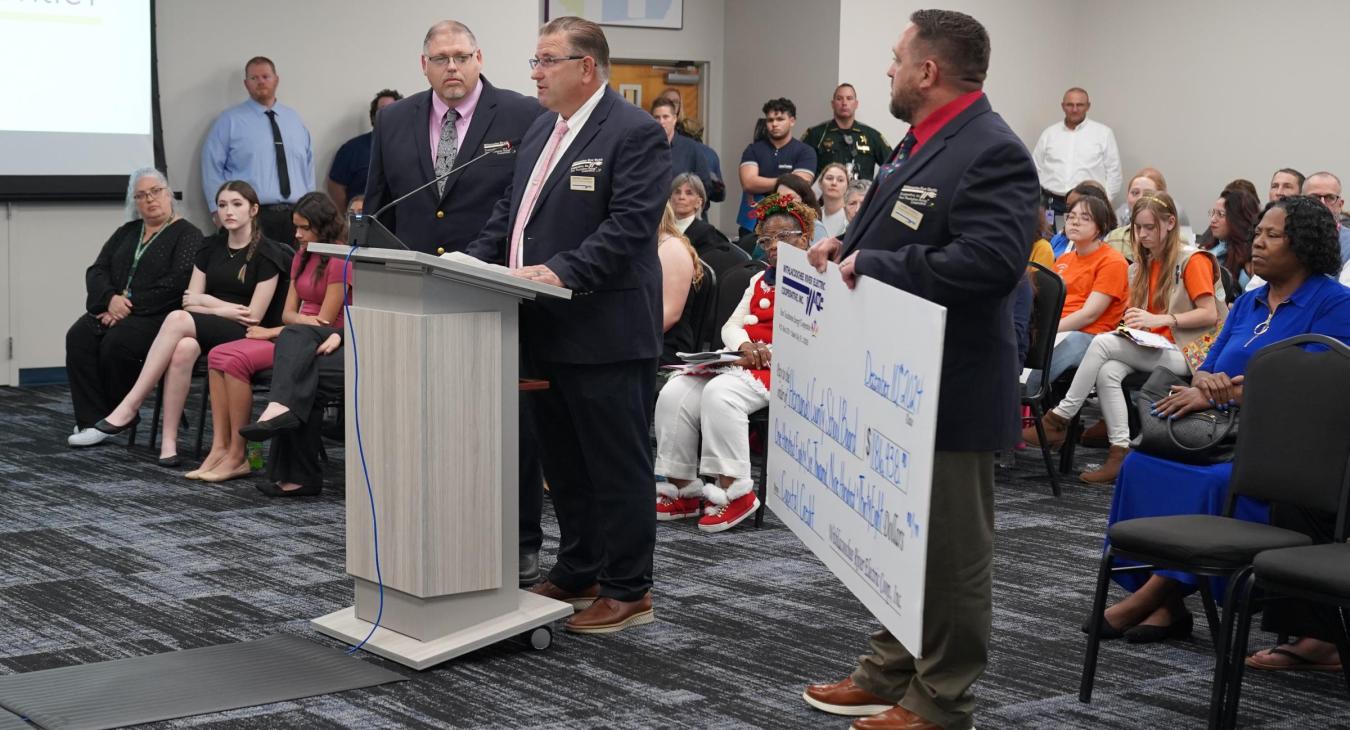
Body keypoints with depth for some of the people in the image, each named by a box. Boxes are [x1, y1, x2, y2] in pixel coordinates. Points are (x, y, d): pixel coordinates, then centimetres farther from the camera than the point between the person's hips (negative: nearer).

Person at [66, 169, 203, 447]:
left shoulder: (187, 235, 0)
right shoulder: (127, 232, 20)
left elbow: (176, 283, -14)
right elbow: (96, 271, 12)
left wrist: (130, 305, -17)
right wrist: (111, 299, -10)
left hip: (158, 316, -6)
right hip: (115, 310, 6)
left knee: (117, 342, -33)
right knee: (79, 337, -23)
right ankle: (92, 422, -25)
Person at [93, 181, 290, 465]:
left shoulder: (267, 253, -4)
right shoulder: (211, 247, 14)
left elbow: (254, 315, -9)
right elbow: (190, 300, 9)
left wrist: (206, 302, -3)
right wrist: (225, 308, -8)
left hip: (244, 336, -4)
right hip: (204, 331, 4)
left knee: (178, 319, -32)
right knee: (184, 348, -35)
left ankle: (130, 407, -31)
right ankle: (169, 440, -34)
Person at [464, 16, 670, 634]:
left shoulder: (634, 134, -11)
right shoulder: (541, 130, 16)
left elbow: (629, 225, -20)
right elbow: (509, 214, 18)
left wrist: (562, 271, -28)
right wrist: (472, 263, 3)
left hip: (606, 333, -9)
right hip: (546, 330, 9)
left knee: (616, 466, 1)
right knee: (564, 463, 16)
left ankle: (628, 590, 9)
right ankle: (576, 575, 28)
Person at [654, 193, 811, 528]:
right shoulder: (759, 281, 28)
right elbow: (731, 326, 18)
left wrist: (769, 354, -20)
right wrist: (744, 346, -7)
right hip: (743, 362, 8)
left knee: (720, 392, -34)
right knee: (675, 393, -15)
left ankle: (734, 491, -30)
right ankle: (682, 488, -15)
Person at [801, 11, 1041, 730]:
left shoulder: (992, 152, -19)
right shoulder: (920, 142, 12)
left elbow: (991, 258, -31)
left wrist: (874, 265, -25)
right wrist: (847, 245, 5)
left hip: (951, 393, -10)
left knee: (951, 551, 3)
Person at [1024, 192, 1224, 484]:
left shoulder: (1193, 260, -4)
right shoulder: (1144, 266, 19)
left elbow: (1210, 314, -11)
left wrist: (1159, 319, -19)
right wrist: (1134, 324, -3)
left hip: (1185, 353, -7)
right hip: (1152, 351, 7)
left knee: (1102, 342, -24)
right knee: (1107, 371, -26)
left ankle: (1059, 420, -16)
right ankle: (1120, 453, -31)